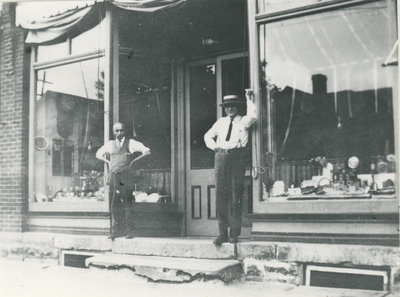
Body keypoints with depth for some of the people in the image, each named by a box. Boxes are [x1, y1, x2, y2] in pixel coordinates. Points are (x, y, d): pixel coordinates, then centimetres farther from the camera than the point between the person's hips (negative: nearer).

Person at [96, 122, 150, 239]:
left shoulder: (131, 143, 6)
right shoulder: (110, 144, 16)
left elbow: (146, 151, 1)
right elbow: (98, 154, 30)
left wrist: (133, 161, -3)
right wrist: (108, 162, 13)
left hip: (126, 177, -3)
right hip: (113, 176, 3)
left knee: (127, 203, -5)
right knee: (114, 204, 2)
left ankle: (129, 231, -1)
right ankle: (116, 231, 7)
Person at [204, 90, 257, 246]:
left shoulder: (244, 121, 10)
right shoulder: (221, 122, 20)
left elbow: (253, 115, -13)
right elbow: (208, 136, 28)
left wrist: (248, 98, -2)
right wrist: (214, 146, 9)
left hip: (236, 157, -3)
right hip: (221, 157, 3)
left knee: (236, 196, -5)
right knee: (220, 195, -2)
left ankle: (234, 233, -2)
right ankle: (222, 233, 1)